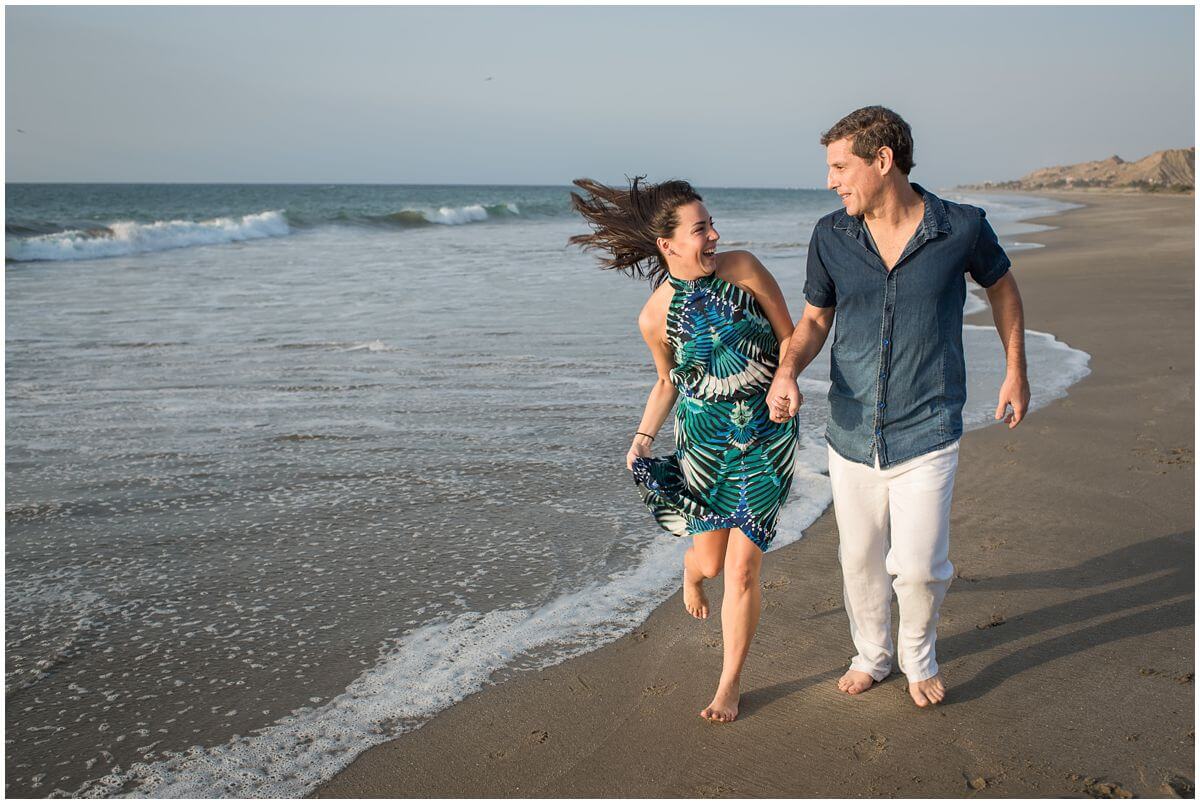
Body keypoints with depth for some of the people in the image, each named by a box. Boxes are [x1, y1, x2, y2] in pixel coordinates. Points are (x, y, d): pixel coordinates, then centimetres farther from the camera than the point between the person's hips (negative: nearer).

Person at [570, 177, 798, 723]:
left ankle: (731, 682, 18)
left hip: (768, 436, -1)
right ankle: (691, 571, 51)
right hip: (703, 436, 1)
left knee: (742, 566, -2)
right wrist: (642, 439, -5)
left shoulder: (743, 269, -12)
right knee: (709, 559, 9)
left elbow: (790, 339, -3)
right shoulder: (655, 317, -10)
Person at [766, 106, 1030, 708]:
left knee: (919, 567, -1)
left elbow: (1001, 285, 10)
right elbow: (814, 320, 5)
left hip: (926, 433, -2)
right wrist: (787, 371, -15)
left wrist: (1016, 371, 12)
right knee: (860, 560, 14)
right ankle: (871, 654, 41)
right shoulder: (831, 236, -4)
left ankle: (919, 657, 30)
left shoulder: (962, 228, -10)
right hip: (851, 433, 3)